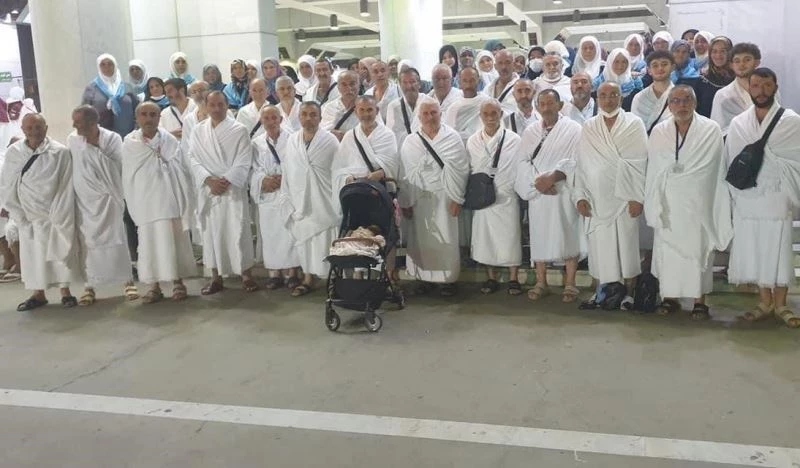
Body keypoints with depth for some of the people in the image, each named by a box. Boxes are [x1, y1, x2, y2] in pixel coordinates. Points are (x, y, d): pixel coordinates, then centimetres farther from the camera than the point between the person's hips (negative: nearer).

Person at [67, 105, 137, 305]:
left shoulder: (112, 138, -6)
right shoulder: (72, 139, 1)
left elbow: (116, 165, -13)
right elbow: (70, 166, 9)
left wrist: (95, 146, -15)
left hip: (107, 198, -2)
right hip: (83, 200, 2)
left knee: (116, 240, -2)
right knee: (87, 244, 2)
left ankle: (128, 281, 7)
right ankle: (90, 286, 9)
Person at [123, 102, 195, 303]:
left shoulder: (170, 141, -3)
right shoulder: (129, 143, 2)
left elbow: (179, 172, -4)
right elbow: (127, 177, 6)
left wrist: (184, 202, -7)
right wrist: (132, 203, 1)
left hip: (168, 200, -1)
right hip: (144, 202, 2)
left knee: (173, 241, 3)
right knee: (149, 243, 3)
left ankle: (177, 282, 15)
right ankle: (154, 286, 11)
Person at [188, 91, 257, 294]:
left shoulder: (240, 130, -1)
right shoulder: (198, 131, 7)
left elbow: (243, 162, -6)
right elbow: (194, 159, 1)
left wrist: (226, 181, -16)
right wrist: (210, 180, -14)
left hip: (233, 189, -3)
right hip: (208, 190, 3)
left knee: (238, 231, -3)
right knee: (212, 232, 6)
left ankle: (246, 274, 9)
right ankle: (216, 278, 14)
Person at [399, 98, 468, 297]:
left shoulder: (452, 138, 0)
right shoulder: (410, 142, 5)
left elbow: (461, 169, -4)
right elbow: (405, 174, 3)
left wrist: (457, 198, -8)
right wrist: (405, 203, 0)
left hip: (444, 197, -1)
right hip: (420, 199, 2)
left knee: (446, 239, 2)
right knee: (421, 239, 5)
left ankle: (448, 278, 13)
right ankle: (423, 277, 17)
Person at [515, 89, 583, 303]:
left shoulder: (574, 129, -1)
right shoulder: (530, 132, 11)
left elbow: (575, 162, -9)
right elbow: (523, 162, 4)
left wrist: (552, 177, -19)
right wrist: (537, 180, -13)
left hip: (564, 193, -3)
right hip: (537, 192, 3)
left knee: (567, 236, -2)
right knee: (540, 237, 6)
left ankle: (570, 284, 7)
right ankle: (541, 283, 15)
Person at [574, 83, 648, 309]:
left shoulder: (634, 124, 1)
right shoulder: (589, 127, 8)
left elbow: (640, 162, -3)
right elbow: (582, 164, 7)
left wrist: (638, 197, -9)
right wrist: (580, 196, -1)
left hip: (624, 196, -2)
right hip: (597, 198, 2)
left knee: (626, 244, 2)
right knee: (599, 245, 4)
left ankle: (629, 293, 11)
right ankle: (601, 292, 14)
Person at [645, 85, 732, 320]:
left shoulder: (711, 130, -1)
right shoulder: (658, 132, 6)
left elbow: (716, 169, 0)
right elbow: (653, 171, 7)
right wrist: (654, 203, 5)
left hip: (698, 203, -2)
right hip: (668, 204, 2)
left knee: (698, 250, 1)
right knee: (666, 249, 4)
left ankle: (700, 301, 10)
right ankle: (669, 297, 16)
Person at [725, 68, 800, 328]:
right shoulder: (738, 123, 8)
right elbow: (731, 162, 8)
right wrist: (736, 194, 3)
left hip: (776, 199, -2)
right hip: (746, 200, 3)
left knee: (779, 250, 2)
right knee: (754, 250, 7)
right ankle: (765, 302, 20)